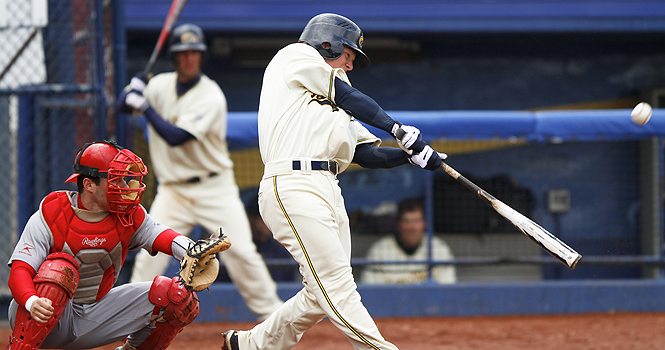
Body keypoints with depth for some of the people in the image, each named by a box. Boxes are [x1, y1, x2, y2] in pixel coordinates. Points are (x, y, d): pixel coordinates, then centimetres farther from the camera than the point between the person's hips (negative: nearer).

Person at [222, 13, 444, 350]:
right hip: (293, 186, -9)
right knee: (337, 286, -15)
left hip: (328, 193, 9)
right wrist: (399, 129, 2)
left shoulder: (332, 104, 30)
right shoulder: (294, 56, 9)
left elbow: (366, 154, 22)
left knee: (322, 294, 5)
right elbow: (349, 97, 1)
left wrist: (411, 155, 6)